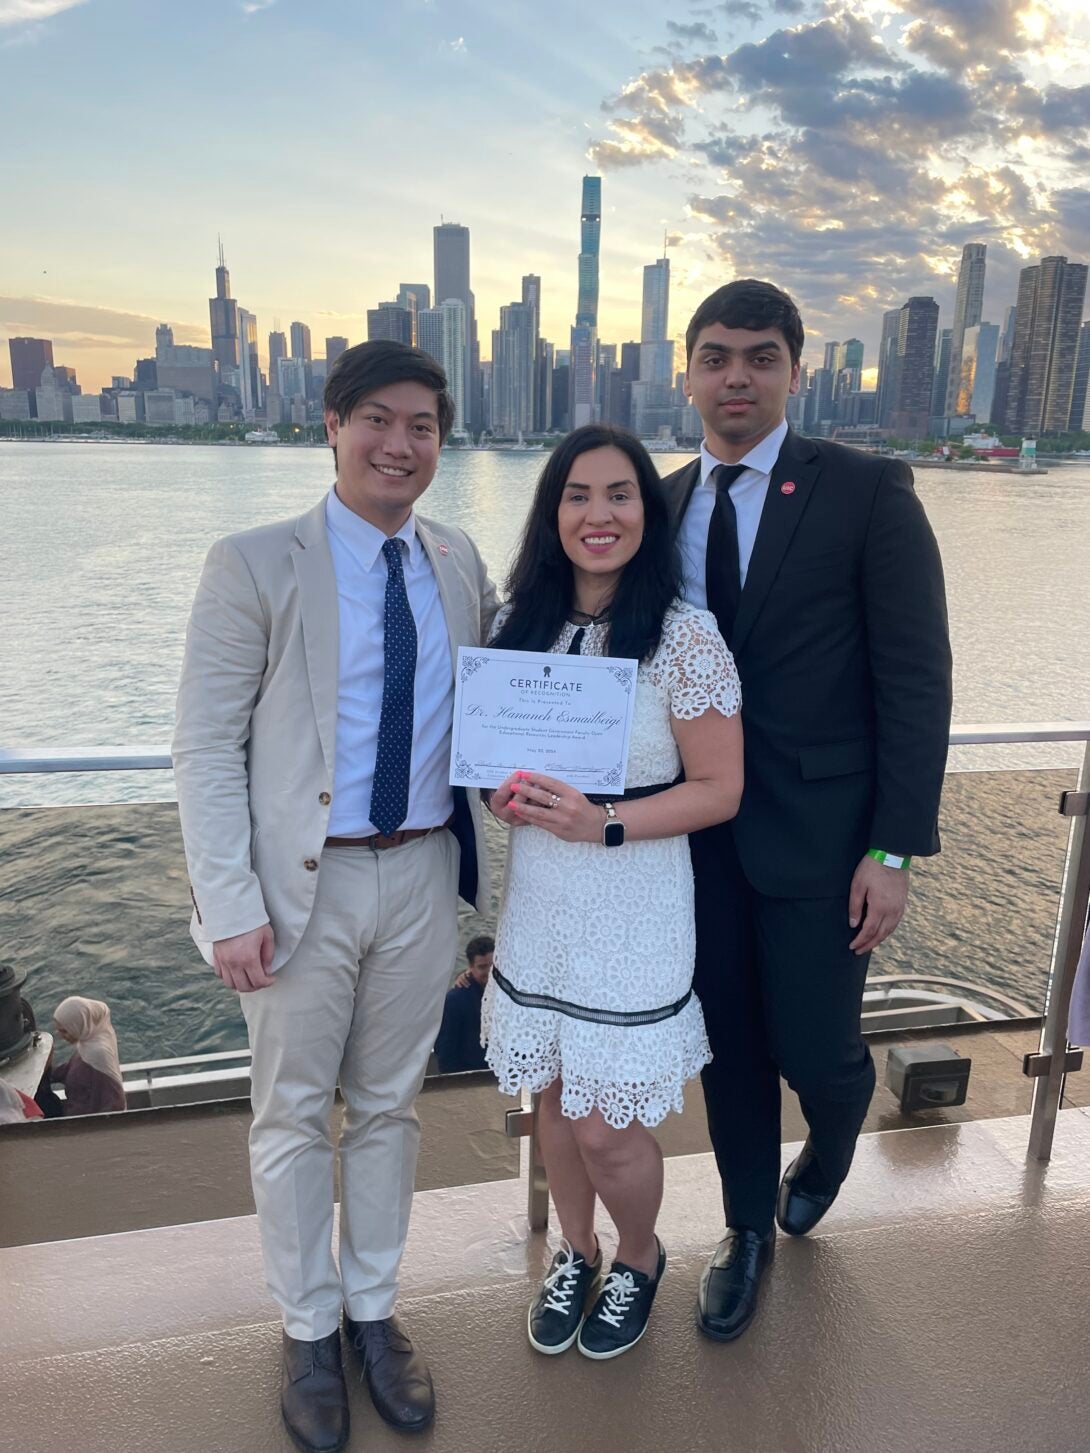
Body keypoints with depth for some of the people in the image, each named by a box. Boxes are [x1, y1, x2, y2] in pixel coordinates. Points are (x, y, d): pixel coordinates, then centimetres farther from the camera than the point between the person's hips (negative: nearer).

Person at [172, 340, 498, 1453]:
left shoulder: (461, 566, 5)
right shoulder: (255, 566, -9)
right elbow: (205, 748, -10)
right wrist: (231, 905, -15)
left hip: (423, 872, 4)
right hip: (305, 881, -3)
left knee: (388, 1105, 19)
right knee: (293, 1114, 13)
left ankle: (373, 1312, 41)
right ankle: (307, 1330, 37)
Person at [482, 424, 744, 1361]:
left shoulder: (684, 638, -14)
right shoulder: (527, 628, 2)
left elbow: (719, 790, -12)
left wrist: (605, 823, -24)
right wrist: (506, 793, -7)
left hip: (632, 913, -5)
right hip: (537, 904, 5)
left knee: (609, 1129, 7)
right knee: (555, 1099, 19)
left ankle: (641, 1260, 39)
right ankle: (576, 1253, 46)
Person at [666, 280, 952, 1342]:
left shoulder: (868, 492, -8)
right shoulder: (663, 504, 5)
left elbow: (915, 678, -10)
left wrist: (896, 849, -13)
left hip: (820, 832, -3)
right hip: (699, 832, 4)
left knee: (814, 1049, 6)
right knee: (728, 1045, 15)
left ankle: (828, 1149, 45)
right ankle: (748, 1227, 40)